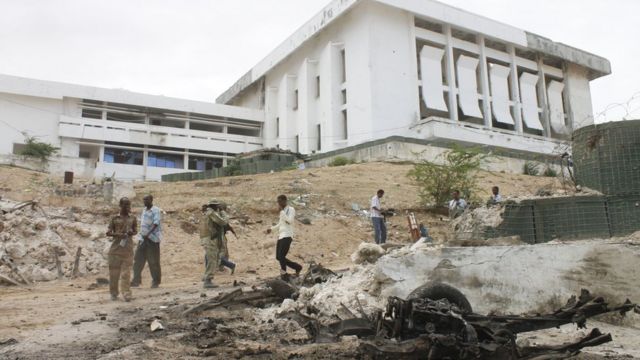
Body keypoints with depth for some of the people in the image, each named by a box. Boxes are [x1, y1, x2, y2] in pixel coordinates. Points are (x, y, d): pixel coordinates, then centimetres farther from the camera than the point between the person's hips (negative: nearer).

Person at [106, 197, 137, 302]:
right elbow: (108, 232, 1)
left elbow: (135, 230, 16)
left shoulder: (133, 219, 6)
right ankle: (113, 293, 20)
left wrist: (132, 232, -7)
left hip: (128, 248, 1)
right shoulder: (115, 218, 1)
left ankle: (126, 294, -2)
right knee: (114, 271, 6)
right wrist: (118, 234, -18)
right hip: (115, 248, 0)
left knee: (126, 272, -2)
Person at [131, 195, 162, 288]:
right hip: (143, 238, 7)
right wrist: (142, 234, 11)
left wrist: (148, 234, -29)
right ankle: (136, 280, 12)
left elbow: (156, 224, -20)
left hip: (153, 238, -7)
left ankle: (156, 281, 11)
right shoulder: (144, 210, 13)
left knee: (154, 261, 0)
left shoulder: (156, 210, -10)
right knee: (138, 259, 4)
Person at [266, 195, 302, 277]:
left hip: (287, 236, -9)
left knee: (281, 257, -15)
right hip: (281, 236, 9)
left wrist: (282, 211, -17)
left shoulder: (291, 209, -4)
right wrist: (271, 229, 17)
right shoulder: (282, 211, 19)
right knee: (278, 257, 7)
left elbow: (290, 221, -19)